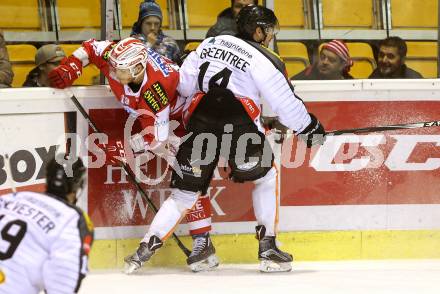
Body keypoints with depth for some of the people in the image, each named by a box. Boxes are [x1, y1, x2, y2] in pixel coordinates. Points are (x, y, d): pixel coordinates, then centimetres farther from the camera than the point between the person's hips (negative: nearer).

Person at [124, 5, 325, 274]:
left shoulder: (211, 42, 19)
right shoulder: (264, 60, 4)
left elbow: (184, 83, 19)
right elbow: (286, 103, 5)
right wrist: (310, 128, 19)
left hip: (199, 125, 4)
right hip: (238, 126, -4)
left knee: (185, 193, 10)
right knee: (266, 177, 18)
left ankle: (145, 249, 0)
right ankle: (268, 249, 13)